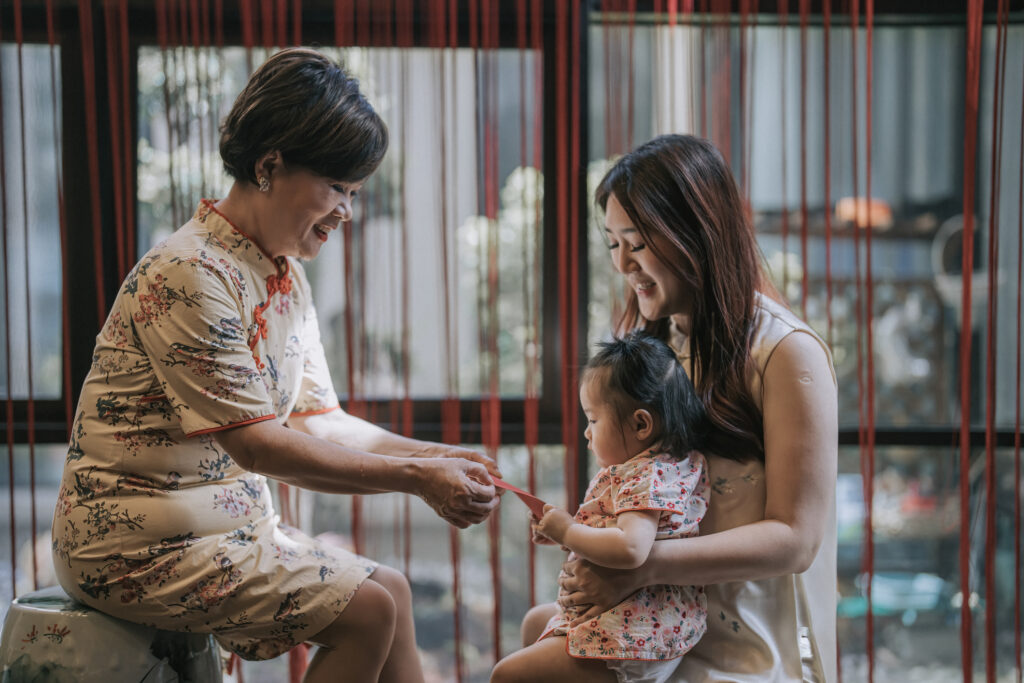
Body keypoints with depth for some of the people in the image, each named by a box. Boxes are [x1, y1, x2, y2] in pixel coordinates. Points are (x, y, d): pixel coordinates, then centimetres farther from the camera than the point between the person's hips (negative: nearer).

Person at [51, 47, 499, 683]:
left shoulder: (288, 277, 9)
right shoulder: (189, 275, -22)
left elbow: (316, 421, 8)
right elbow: (255, 443, -24)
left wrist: (435, 457, -6)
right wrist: (415, 477, -23)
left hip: (227, 522, 10)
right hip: (139, 548, -10)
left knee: (391, 588, 9)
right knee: (366, 610, -15)